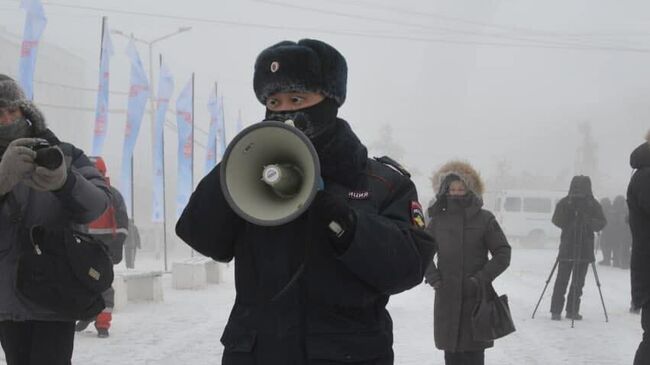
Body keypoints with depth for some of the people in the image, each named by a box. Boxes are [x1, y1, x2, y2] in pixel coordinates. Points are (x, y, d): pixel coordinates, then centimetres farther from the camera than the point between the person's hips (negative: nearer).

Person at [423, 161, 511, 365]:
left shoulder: (485, 219, -1)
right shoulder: (438, 220, 6)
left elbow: (503, 254, 1)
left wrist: (481, 278, -9)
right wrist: (433, 278, 1)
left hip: (476, 298, -2)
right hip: (447, 299, 2)